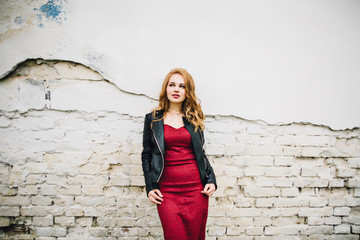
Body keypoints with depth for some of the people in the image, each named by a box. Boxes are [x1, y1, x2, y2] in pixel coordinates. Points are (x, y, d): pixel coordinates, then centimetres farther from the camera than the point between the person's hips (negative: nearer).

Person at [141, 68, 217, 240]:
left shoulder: (194, 119, 10)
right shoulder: (153, 119, 6)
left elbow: (201, 153, 15)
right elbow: (146, 155, 9)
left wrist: (211, 180, 4)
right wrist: (150, 187, 1)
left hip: (196, 188, 2)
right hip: (167, 190, -1)